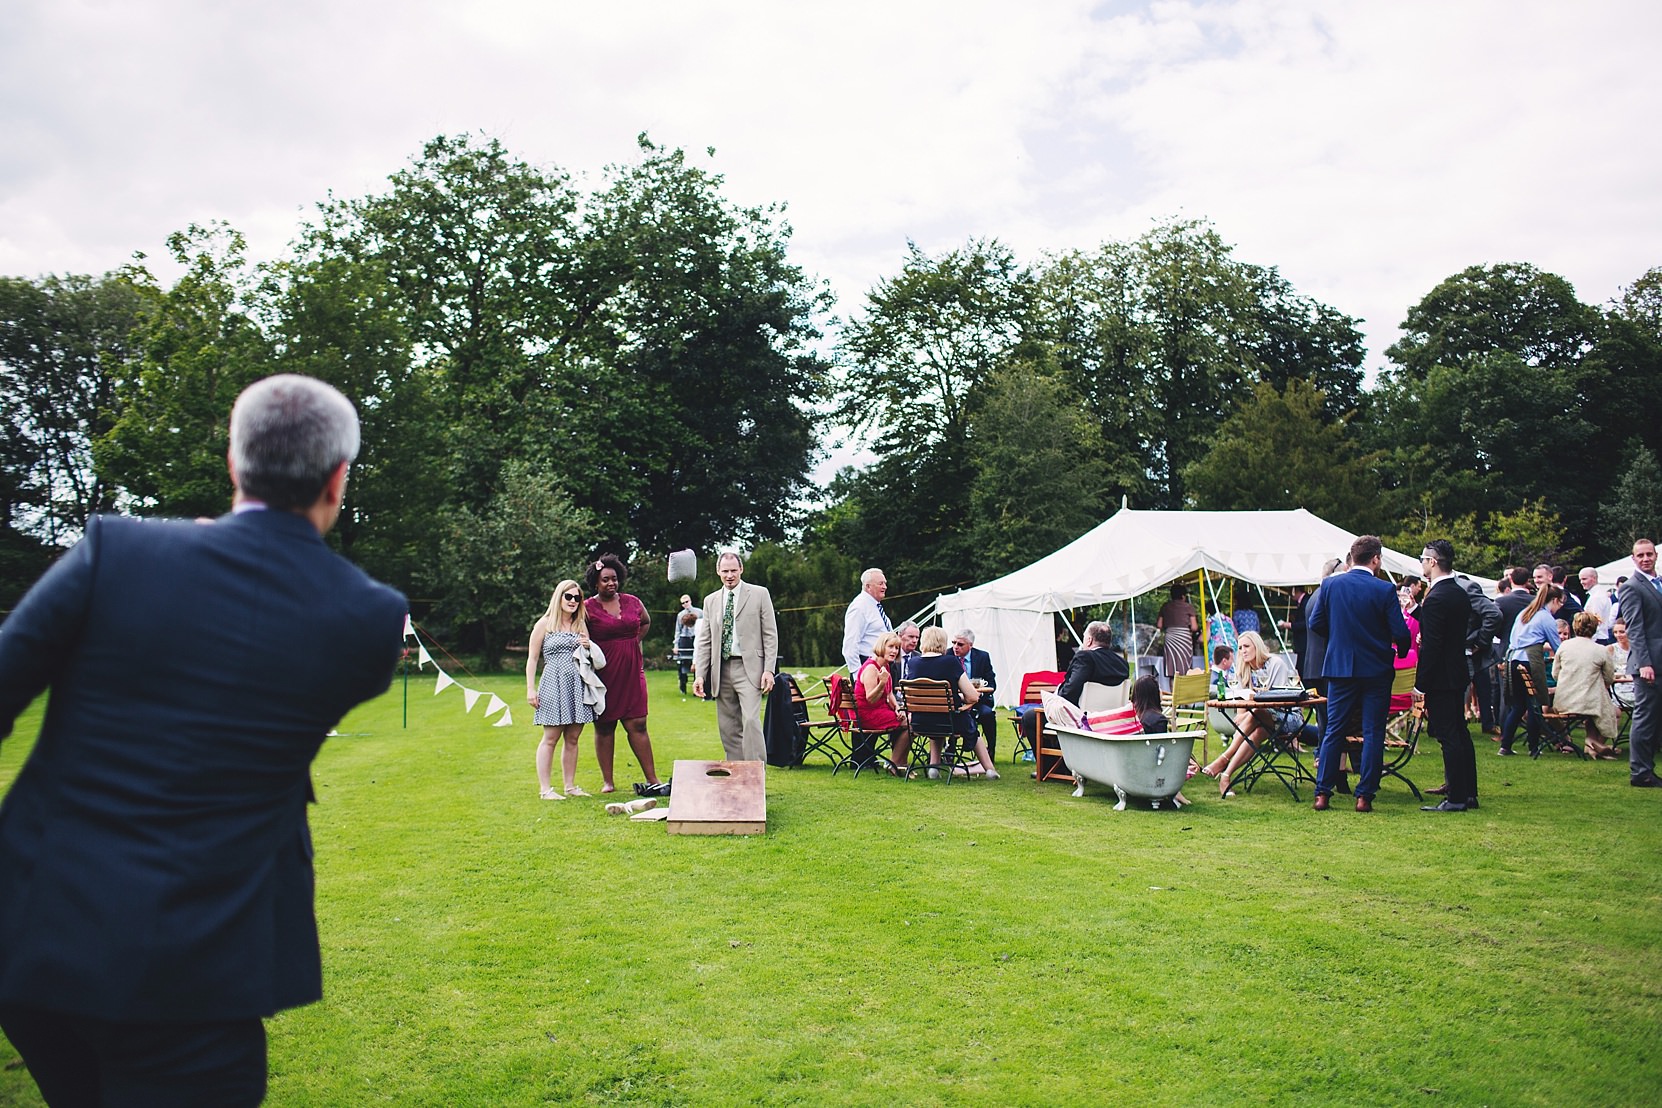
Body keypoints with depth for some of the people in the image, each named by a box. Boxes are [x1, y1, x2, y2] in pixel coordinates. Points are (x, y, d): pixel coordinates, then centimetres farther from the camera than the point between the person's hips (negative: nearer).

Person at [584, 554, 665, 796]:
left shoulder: (633, 602, 8)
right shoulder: (587, 608, -3)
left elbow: (646, 622, 27)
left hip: (631, 673, 3)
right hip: (603, 674, -2)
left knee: (637, 725, 0)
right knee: (604, 727, 4)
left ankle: (652, 780, 2)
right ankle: (607, 782, 12)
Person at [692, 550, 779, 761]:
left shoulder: (759, 594, 3)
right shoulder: (711, 600, 14)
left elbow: (770, 635, 0)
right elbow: (704, 641, 13)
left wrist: (769, 669, -9)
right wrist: (699, 674, 3)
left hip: (749, 667, -4)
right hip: (721, 670, 4)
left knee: (751, 720, -16)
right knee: (728, 727, 5)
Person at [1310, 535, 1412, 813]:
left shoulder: (1330, 584, -3)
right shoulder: (1385, 590, -10)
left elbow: (1315, 624, 2)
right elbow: (1400, 632, -10)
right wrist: (1401, 650, 12)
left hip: (1340, 667, 2)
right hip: (1376, 670, -2)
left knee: (1333, 730, 9)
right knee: (1373, 733, 6)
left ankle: (1322, 793, 7)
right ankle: (1364, 796, 5)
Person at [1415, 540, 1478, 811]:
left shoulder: (1435, 598, -19)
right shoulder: (1461, 594, 10)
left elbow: (1431, 645, -21)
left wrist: (1420, 684, -17)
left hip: (1440, 677, -10)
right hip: (1458, 675, 10)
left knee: (1449, 737, -5)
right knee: (1460, 734, 15)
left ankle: (1456, 798, 0)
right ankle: (1468, 793, 23)